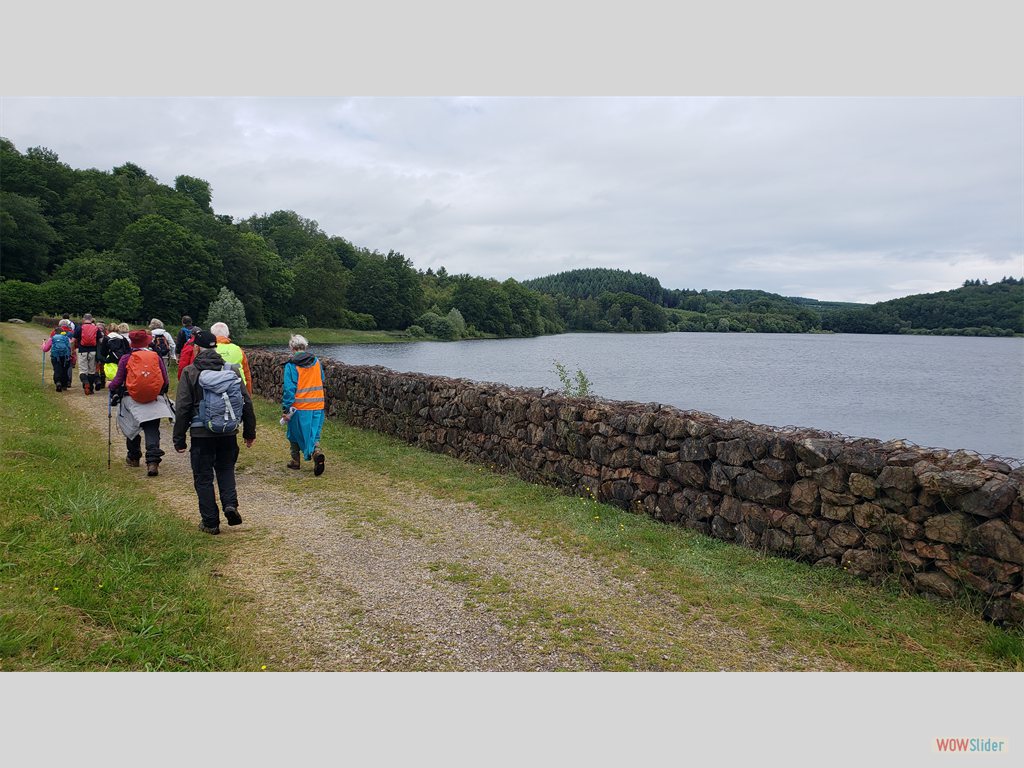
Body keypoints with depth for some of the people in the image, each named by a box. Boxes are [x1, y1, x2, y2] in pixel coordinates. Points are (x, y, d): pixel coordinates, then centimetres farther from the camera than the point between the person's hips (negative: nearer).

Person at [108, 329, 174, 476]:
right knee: (152, 431, 0)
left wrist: (110, 386, 21)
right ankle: (153, 461, -15)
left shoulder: (126, 359, -3)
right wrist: (160, 392, 21)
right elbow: (165, 381, 0)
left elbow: (118, 381, -2)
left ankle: (133, 457, 35)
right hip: (155, 399, 0)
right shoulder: (157, 357, 0)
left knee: (132, 428, 20)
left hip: (132, 399, 0)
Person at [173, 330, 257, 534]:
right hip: (229, 432, 3)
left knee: (203, 477, 8)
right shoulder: (233, 370, 2)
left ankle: (210, 522, 12)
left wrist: (179, 439, 2)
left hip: (201, 433, -3)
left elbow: (182, 408, -6)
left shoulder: (190, 372, -6)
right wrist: (249, 432, 14)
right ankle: (230, 504, -1)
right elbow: (247, 403, 4)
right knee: (226, 469, 20)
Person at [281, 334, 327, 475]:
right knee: (314, 433, 8)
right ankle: (316, 452, -20)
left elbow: (289, 389, -12)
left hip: (299, 407, -3)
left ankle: (295, 461, 26)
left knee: (294, 434, 16)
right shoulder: (317, 362, 5)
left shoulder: (291, 365, -10)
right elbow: (322, 383, 15)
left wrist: (285, 409, -7)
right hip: (317, 406, 3)